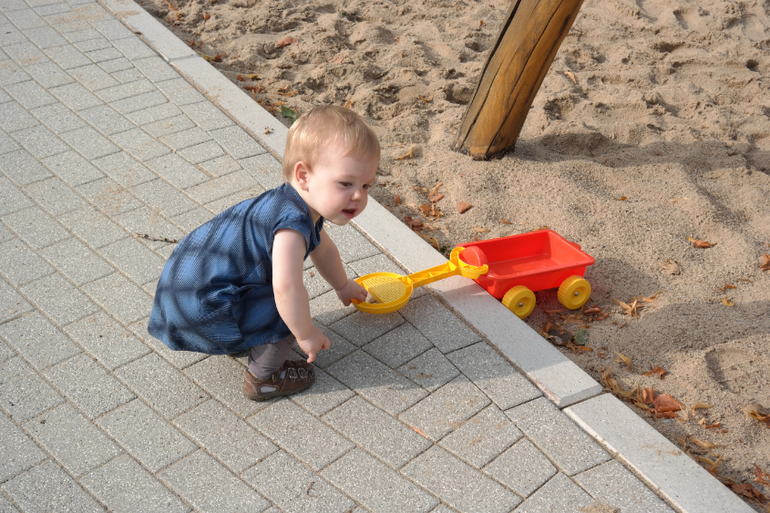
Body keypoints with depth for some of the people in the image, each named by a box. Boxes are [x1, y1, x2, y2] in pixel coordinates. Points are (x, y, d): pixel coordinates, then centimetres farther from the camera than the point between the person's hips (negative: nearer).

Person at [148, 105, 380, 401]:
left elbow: (322, 248, 26)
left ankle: (241, 340, 40)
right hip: (200, 305, -10)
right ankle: (262, 378, 6)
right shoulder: (293, 222, -29)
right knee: (290, 308, -13)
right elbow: (286, 287, -38)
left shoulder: (306, 208, 5)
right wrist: (306, 335, -22)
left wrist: (342, 285, 43)